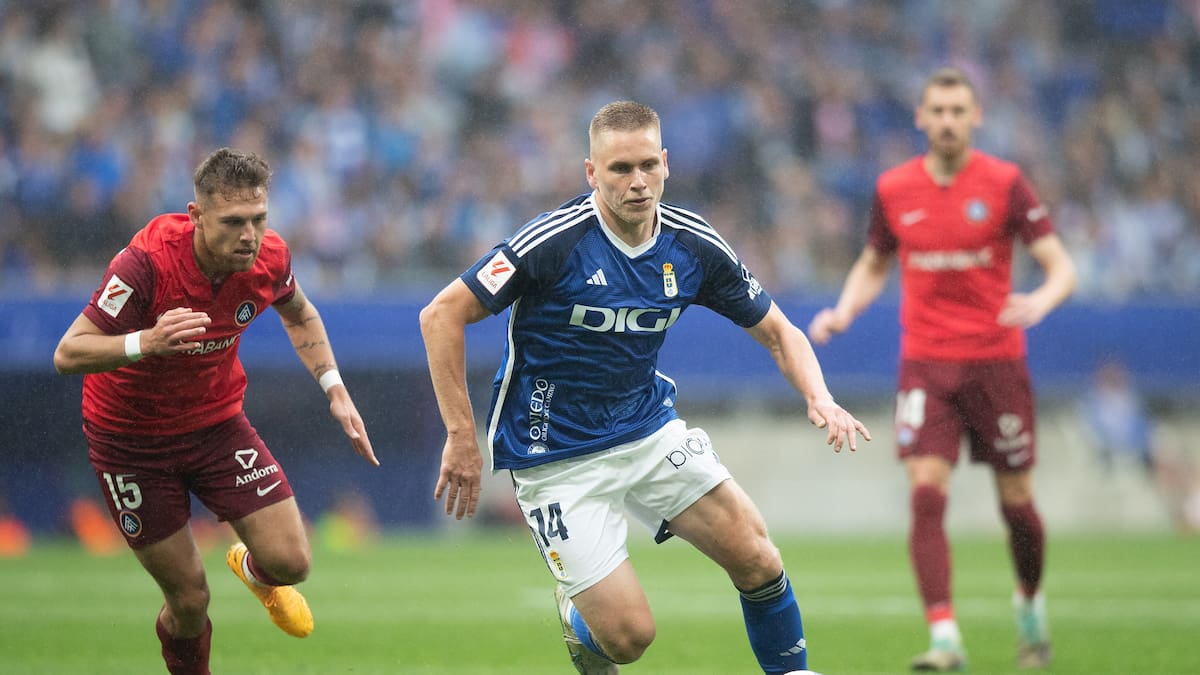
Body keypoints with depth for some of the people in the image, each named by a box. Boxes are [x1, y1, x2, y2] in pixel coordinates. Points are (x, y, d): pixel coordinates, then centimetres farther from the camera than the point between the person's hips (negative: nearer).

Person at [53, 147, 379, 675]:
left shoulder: (269, 256, -15)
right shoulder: (145, 262, -31)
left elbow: (299, 315, 10)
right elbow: (67, 354, -30)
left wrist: (334, 389, -2)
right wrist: (145, 343, -47)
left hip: (218, 423, 4)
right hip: (130, 435, -4)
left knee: (290, 562, -8)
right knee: (190, 598, -2)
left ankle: (252, 568, 30)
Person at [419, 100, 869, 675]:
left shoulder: (694, 245, -6)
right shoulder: (555, 241, -21)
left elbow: (777, 331, 6)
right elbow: (441, 315, -17)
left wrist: (819, 399, -13)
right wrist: (461, 437, -19)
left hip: (649, 428, 5)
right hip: (556, 455, -5)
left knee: (756, 559, -9)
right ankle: (577, 617, 25)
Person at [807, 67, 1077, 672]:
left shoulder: (1004, 183, -5)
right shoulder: (894, 189, 3)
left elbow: (1060, 265, -6)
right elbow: (873, 266, 19)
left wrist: (1041, 300, -28)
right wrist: (843, 311, 0)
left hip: (996, 360, -1)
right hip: (925, 365, 1)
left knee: (1016, 502, 6)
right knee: (926, 493, -15)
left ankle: (1030, 603, 35)